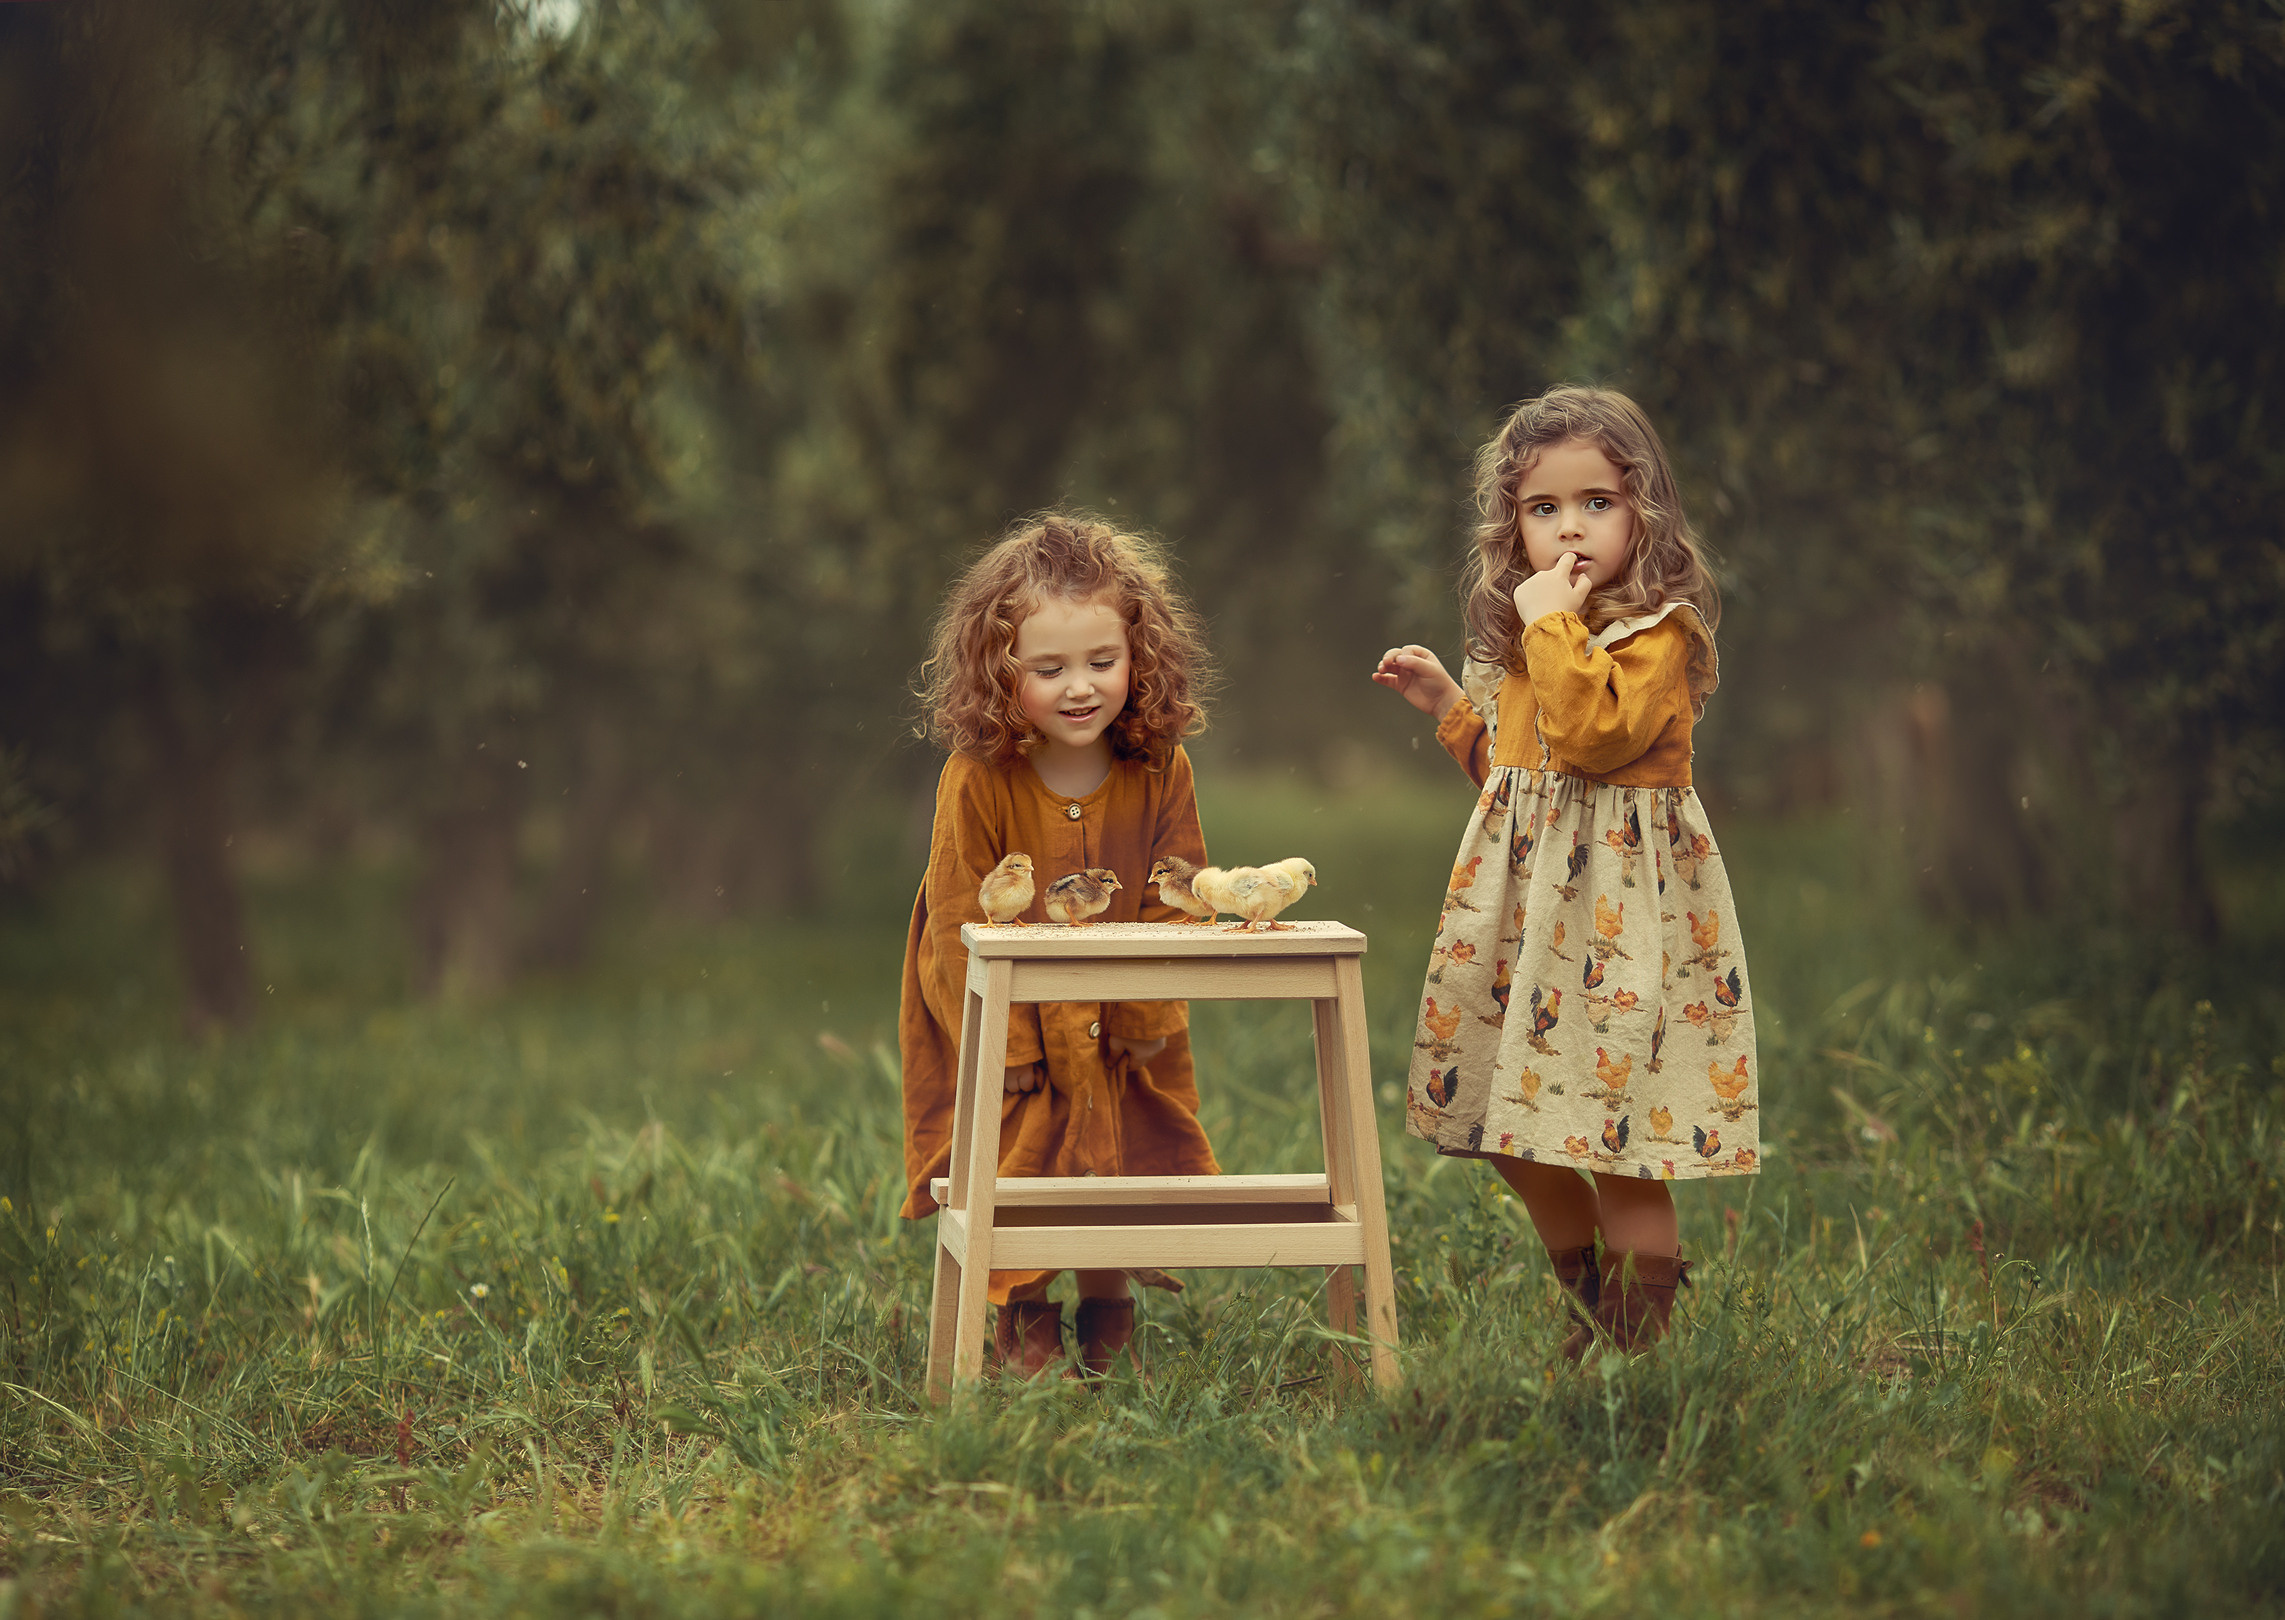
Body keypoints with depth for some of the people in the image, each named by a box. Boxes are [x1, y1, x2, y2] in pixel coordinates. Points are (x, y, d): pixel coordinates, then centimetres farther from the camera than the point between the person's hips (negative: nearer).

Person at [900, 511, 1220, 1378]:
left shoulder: (1160, 774, -12)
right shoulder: (976, 781, -21)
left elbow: (1173, 908, -4)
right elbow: (961, 927, -17)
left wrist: (1145, 1022, -10)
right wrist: (1006, 1046, -18)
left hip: (1121, 1036, 3)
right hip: (1004, 1027, -3)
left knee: (1129, 1158, 9)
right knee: (1012, 1163, 1)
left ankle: (1108, 1311, 30)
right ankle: (1023, 1318, 22)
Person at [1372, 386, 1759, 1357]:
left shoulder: (1659, 630, -11)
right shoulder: (1525, 639, 14)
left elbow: (1592, 734, -27)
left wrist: (1554, 624, -19)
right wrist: (1450, 705, 15)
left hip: (1617, 900, -8)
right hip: (1520, 893, 8)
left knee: (1616, 1132, -6)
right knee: (1512, 1129, 13)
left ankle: (1635, 1348, 6)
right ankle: (1589, 1306, 31)